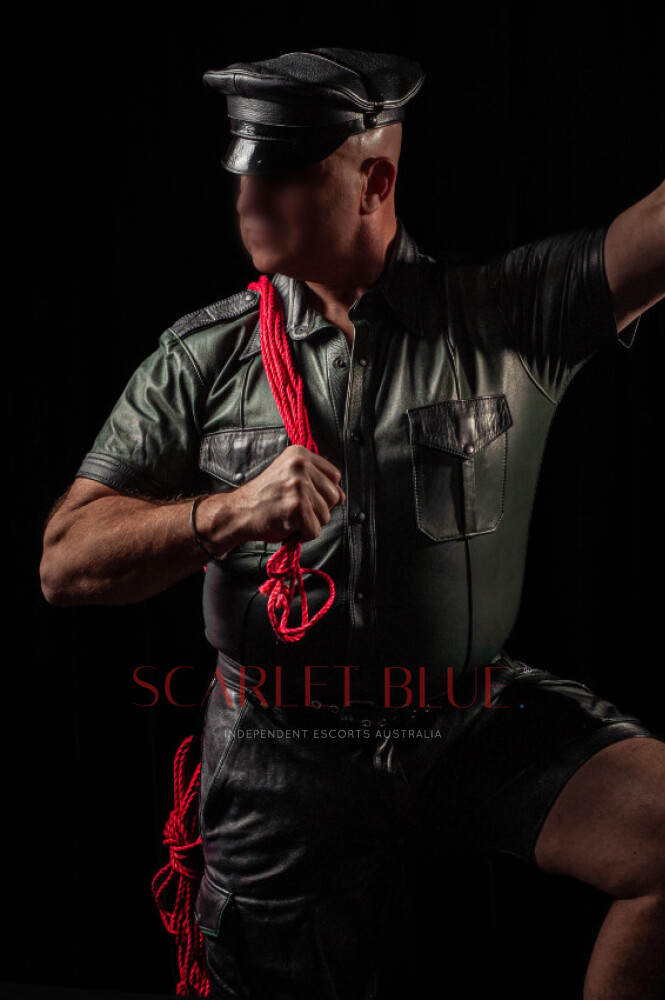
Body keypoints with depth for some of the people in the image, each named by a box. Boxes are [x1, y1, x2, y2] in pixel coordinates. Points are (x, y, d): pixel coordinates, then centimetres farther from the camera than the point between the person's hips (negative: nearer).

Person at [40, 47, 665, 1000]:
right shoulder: (205, 357, 0)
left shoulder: (505, 315, -2)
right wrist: (228, 513, -20)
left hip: (480, 721, 0)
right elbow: (67, 562, -4)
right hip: (285, 751, 1)